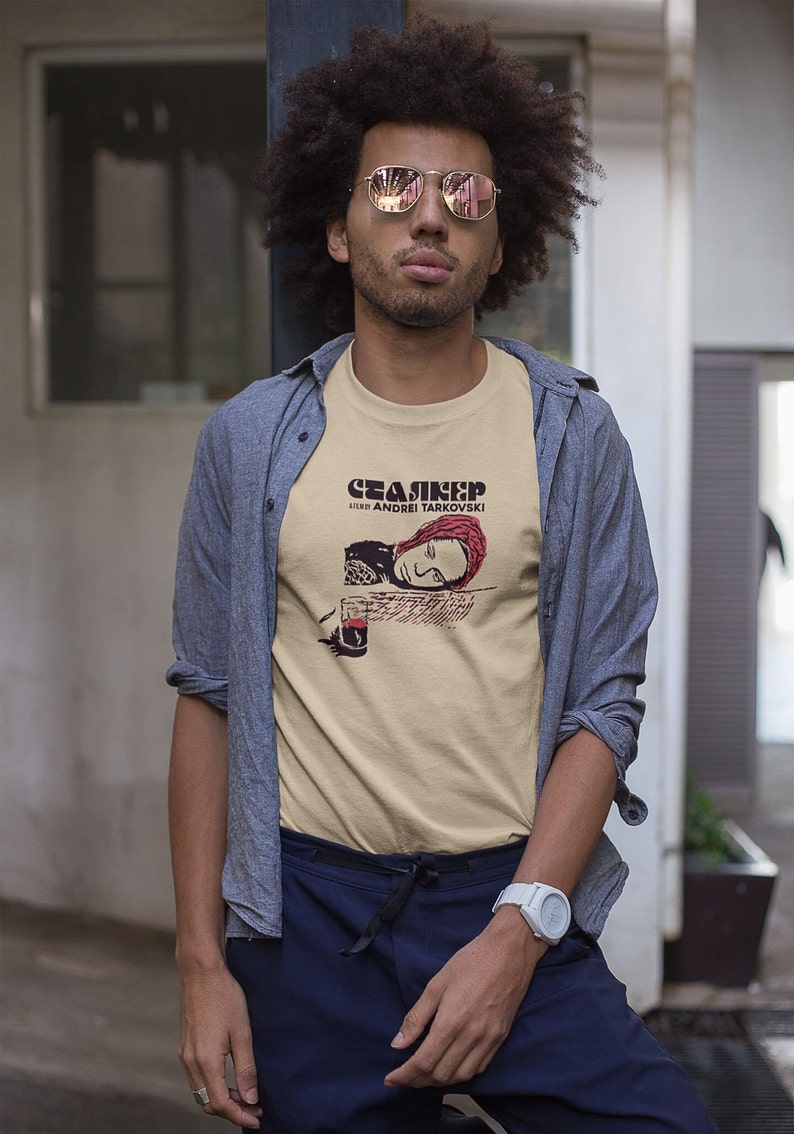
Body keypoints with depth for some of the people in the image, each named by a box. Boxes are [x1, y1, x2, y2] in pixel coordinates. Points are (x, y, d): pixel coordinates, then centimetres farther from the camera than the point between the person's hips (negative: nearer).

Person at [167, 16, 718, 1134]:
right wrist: (201, 960, 1)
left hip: (518, 903, 0)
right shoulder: (251, 439, 4)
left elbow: (604, 703, -1)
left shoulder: (573, 435, 2)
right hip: (307, 907, 1)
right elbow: (210, 697, 5)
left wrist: (516, 932, -12)